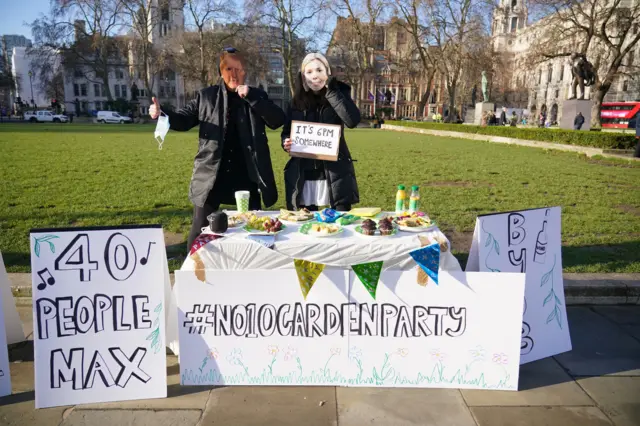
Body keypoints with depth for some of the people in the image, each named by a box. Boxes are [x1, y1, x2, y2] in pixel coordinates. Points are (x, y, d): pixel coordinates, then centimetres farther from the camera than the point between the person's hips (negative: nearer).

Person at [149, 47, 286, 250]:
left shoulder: (256, 96, 5)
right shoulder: (206, 96, 5)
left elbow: (278, 120, -8)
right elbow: (184, 120, 6)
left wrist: (250, 97, -15)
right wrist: (162, 114, -14)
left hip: (246, 175, 1)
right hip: (211, 174, 0)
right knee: (200, 228, 6)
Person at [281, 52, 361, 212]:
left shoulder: (337, 95, 2)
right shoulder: (297, 102, 8)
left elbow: (352, 120, -17)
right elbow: (286, 132, 15)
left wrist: (330, 90, -15)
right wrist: (286, 142, -8)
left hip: (334, 173, -2)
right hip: (303, 176, 3)